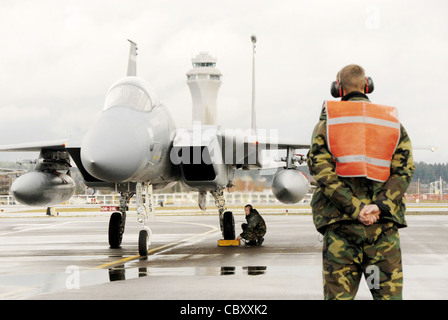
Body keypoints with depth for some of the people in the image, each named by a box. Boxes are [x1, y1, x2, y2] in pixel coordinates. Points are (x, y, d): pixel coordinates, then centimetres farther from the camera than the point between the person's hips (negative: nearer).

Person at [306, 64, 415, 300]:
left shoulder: (327, 122, 8)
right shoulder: (393, 122, 13)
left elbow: (321, 170, -6)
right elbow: (404, 170, 0)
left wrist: (355, 208, -10)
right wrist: (380, 206, -11)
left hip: (340, 222, -1)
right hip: (383, 224, 1)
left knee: (338, 294, 0)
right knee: (389, 293, 1)